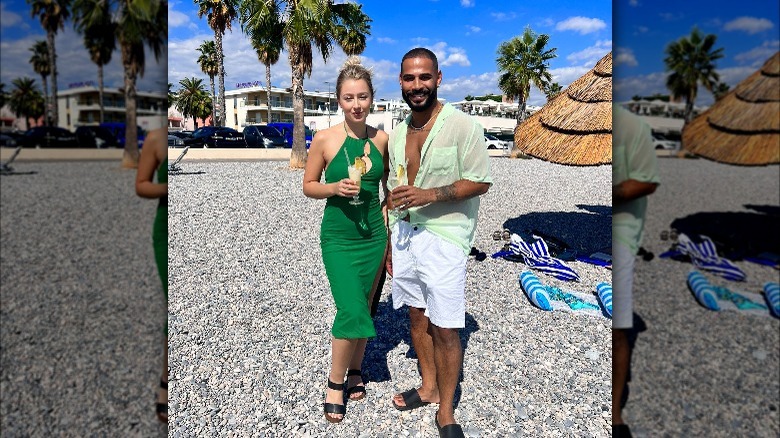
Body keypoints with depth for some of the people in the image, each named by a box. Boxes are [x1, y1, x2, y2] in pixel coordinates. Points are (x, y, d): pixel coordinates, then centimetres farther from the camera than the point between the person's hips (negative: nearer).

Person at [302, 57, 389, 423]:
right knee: (351, 312, -8)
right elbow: (308, 186, 0)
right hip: (338, 236, -3)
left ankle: (355, 372, 35)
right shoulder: (324, 139, -9)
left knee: (363, 308, 14)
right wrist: (335, 188, -19)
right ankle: (335, 383, 15)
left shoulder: (381, 139, 0)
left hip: (374, 234, 3)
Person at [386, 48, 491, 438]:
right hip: (404, 234, 6)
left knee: (445, 329, -1)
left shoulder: (462, 126, -10)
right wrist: (389, 242, 15)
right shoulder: (398, 133, 9)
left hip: (444, 238, -6)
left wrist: (429, 195, -22)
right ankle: (429, 386, 36)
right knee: (417, 315, 16)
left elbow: (481, 182, -10)